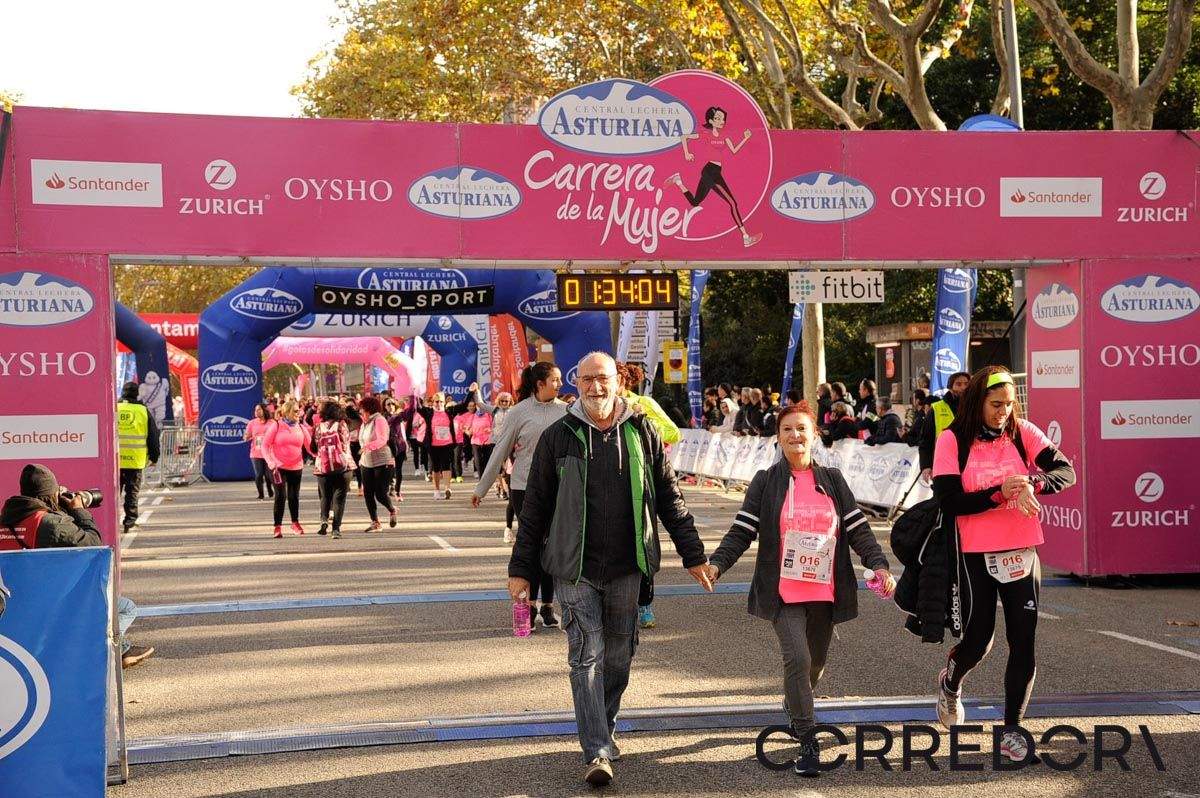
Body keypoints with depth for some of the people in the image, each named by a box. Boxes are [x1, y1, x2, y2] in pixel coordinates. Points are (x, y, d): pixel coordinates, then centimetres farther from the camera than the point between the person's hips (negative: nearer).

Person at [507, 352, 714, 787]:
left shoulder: (642, 433, 4)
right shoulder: (558, 437, -1)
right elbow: (535, 508, 4)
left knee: (619, 656, 10)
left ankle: (604, 730, 30)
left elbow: (669, 498, 10)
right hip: (576, 569, -2)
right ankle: (597, 753, -6)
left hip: (626, 568, 2)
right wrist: (521, 569, 3)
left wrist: (693, 554, 9)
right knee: (587, 658, -6)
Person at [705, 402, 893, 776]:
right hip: (783, 592, -3)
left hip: (825, 592, 3)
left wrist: (879, 564, -11)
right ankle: (807, 743, -11)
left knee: (816, 662, 14)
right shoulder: (766, 482, 2)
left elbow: (858, 529, 4)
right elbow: (741, 531, -2)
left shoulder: (832, 481, 8)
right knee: (797, 658, -18)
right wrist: (716, 564, -17)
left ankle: (793, 706, 45)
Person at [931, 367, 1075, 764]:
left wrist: (1032, 485, -26)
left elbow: (1066, 471, -7)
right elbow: (949, 502, -13)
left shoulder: (1022, 433, 1)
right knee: (978, 641, 6)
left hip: (1022, 552, 2)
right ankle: (950, 682, 40)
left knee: (1023, 642, 1)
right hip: (975, 555, -2)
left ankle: (1012, 728, 14)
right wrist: (1000, 493, -21)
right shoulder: (953, 440, -7)